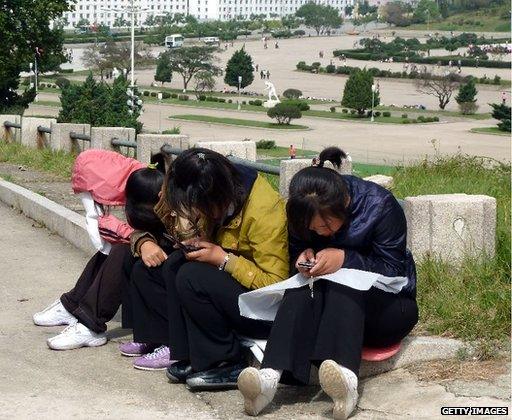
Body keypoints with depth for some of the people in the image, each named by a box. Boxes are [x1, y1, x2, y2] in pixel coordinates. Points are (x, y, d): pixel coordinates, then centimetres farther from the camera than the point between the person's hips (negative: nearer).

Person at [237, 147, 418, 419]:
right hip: (329, 303, 3)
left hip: (386, 303, -3)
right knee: (302, 289, -31)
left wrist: (345, 258, -29)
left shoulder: (380, 206, -19)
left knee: (342, 287, -36)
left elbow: (393, 269, -17)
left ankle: (346, 378, -59)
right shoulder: (304, 212, -7)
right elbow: (295, 251, 6)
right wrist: (304, 255, -18)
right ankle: (271, 375, -54)